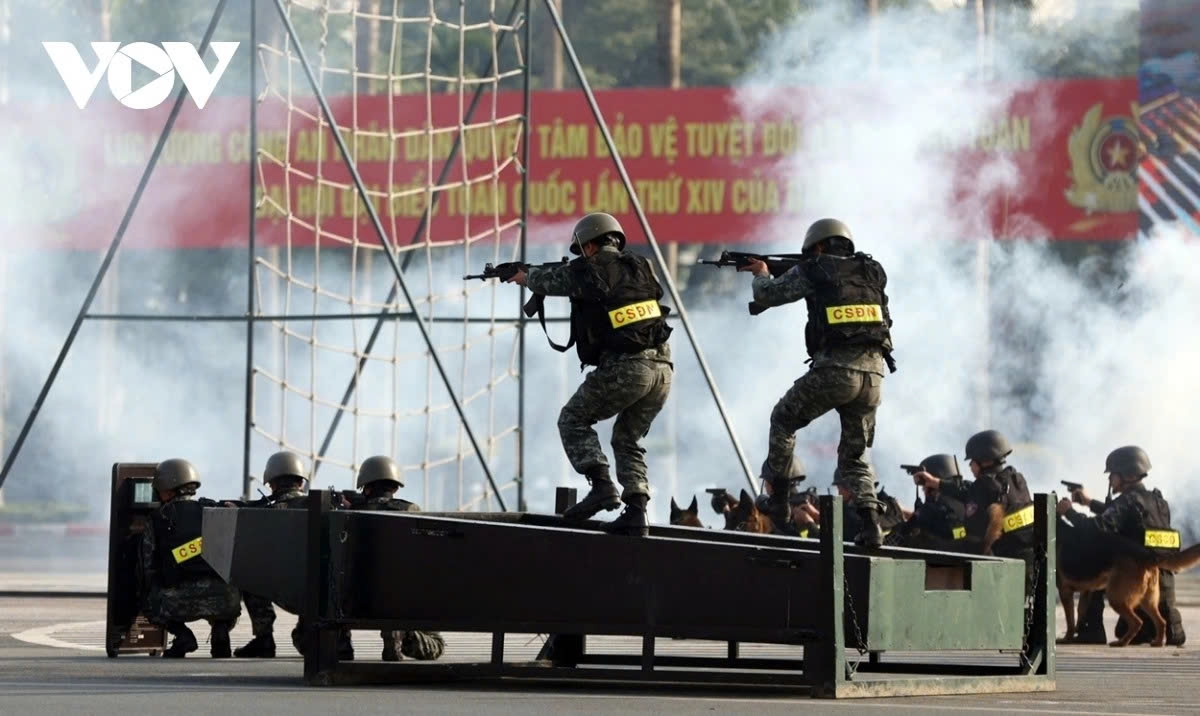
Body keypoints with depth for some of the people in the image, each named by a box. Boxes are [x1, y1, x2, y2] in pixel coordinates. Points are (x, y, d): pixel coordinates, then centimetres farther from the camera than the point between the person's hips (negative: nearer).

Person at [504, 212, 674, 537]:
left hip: (624, 368, -6)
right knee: (627, 440, 19)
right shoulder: (641, 267, 17)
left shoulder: (588, 271, 2)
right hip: (662, 369, 6)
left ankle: (602, 485, -6)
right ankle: (635, 513, 5)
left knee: (573, 421, 12)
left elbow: (546, 281, 22)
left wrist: (524, 276, 44)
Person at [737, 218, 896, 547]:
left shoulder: (813, 273, 5)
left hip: (834, 371, -5)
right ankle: (870, 524, -2)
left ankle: (775, 484, 23)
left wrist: (762, 274, 37)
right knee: (855, 455, 13)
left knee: (784, 420, 22)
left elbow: (766, 295, 15)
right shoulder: (872, 272, 17)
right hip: (873, 374, 5)